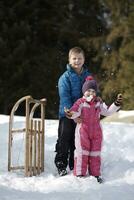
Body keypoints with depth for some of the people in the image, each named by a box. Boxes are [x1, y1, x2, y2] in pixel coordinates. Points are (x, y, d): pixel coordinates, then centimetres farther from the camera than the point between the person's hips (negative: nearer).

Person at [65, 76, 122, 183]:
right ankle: (80, 174, 5)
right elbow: (75, 112, -26)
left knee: (95, 153, 10)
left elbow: (107, 112, 13)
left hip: (96, 132, 4)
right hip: (83, 130, -4)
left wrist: (116, 104, 3)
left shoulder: (99, 102, 5)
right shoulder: (81, 102, -11)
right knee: (82, 152, -1)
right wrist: (70, 114, -49)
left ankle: (95, 174, 19)